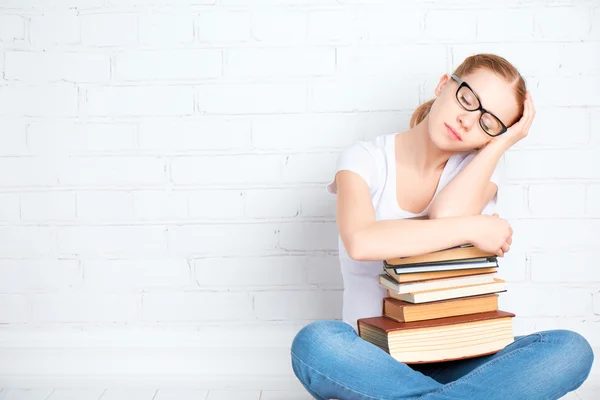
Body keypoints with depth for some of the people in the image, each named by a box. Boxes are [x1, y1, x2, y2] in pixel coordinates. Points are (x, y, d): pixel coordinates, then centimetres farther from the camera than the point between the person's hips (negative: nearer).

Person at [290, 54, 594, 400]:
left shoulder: (480, 167, 5)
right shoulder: (366, 159, -2)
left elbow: (447, 218, -18)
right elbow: (360, 241, -25)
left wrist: (499, 145, -9)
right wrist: (473, 228, -19)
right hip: (373, 358, -2)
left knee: (571, 350, -24)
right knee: (316, 342, -36)